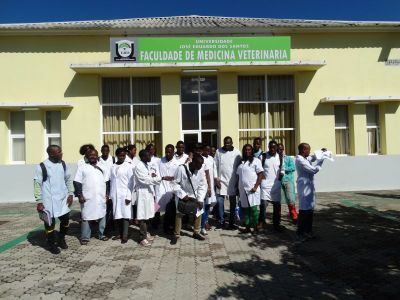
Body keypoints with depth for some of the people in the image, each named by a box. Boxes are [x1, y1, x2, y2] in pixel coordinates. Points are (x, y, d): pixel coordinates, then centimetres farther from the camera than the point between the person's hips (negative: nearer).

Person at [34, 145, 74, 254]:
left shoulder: (63, 164, 3)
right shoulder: (42, 167, -11)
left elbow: (68, 179, 11)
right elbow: (37, 184, -9)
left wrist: (71, 193, 3)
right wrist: (39, 201, -12)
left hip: (63, 199, 5)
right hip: (49, 201, -4)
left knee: (66, 220, 11)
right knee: (50, 223, 7)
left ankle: (61, 239, 36)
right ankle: (52, 245, 26)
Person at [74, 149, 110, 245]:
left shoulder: (102, 167, 10)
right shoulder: (82, 167, 0)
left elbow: (106, 182, 12)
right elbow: (77, 182, -4)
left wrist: (107, 194, 5)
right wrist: (80, 195, -11)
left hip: (101, 197, 3)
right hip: (87, 197, -3)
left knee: (102, 216, 10)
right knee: (86, 217, 3)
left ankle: (101, 234, 23)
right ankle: (85, 237, 12)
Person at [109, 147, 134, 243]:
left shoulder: (128, 166, -5)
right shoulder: (112, 167, 8)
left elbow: (130, 182, -7)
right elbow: (111, 181, 10)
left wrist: (128, 196, -11)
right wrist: (110, 195, 7)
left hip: (124, 195, -4)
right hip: (115, 195, 4)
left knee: (125, 215, -1)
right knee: (118, 215, 9)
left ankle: (125, 235, 4)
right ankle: (120, 233, 22)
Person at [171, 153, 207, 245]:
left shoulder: (200, 171, -17)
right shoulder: (181, 169, -27)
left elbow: (203, 186, -10)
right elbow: (176, 183, -18)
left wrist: (200, 199, -15)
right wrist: (183, 195, -23)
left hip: (195, 196, 4)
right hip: (182, 195, -3)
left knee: (198, 213, 6)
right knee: (179, 214, -3)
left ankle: (196, 233, 26)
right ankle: (176, 234, 13)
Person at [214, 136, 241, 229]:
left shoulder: (236, 152, -3)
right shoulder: (218, 151, 0)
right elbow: (215, 165, 1)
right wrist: (216, 179, -4)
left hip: (233, 181, 0)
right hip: (221, 180, 1)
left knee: (233, 203, 8)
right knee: (219, 201, 0)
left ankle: (231, 222, 20)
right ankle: (220, 221, 17)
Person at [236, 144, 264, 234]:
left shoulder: (256, 161, 0)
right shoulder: (241, 162, 15)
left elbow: (261, 174, -7)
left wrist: (256, 186, -16)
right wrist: (238, 189, 12)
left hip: (252, 189, -5)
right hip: (243, 189, 5)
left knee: (253, 209, -2)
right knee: (245, 209, 9)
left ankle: (255, 228, 8)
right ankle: (247, 227, 18)